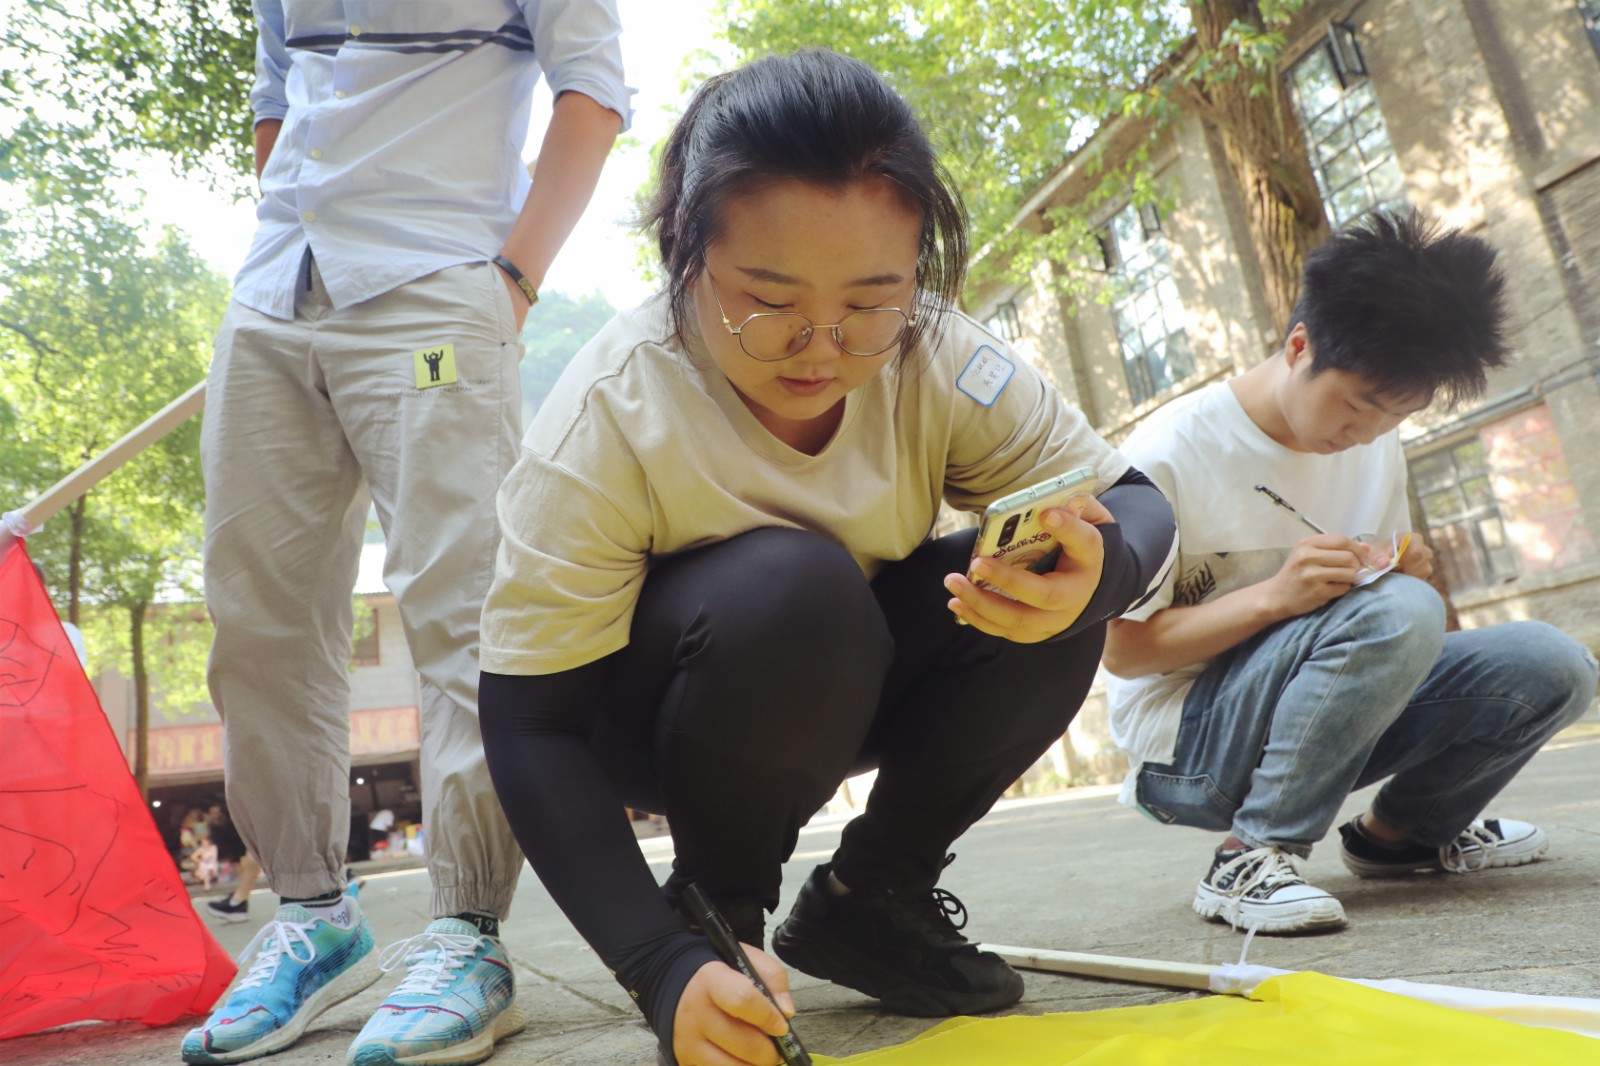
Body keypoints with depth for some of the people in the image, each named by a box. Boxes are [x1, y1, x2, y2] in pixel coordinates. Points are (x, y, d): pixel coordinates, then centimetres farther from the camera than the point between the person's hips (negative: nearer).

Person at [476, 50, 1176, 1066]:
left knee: (1045, 600, -22)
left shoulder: (940, 360, -18)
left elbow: (1135, 503, -12)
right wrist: (668, 970, -36)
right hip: (647, 717, -3)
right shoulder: (611, 416, -28)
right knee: (789, 588, -35)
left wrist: (1094, 573, -38)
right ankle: (718, 912, -8)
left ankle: (869, 899, 0)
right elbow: (529, 726, -26)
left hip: (842, 696, 4)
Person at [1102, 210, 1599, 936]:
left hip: (1321, 709, 7)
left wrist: (1403, 573, -11)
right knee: (1395, 612, -31)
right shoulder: (1171, 454, -17)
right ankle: (1250, 857, -18)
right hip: (1183, 746, -7)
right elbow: (1124, 650, -16)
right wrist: (1275, 595, -30)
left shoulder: (1377, 449, 5)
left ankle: (1405, 829, 15)